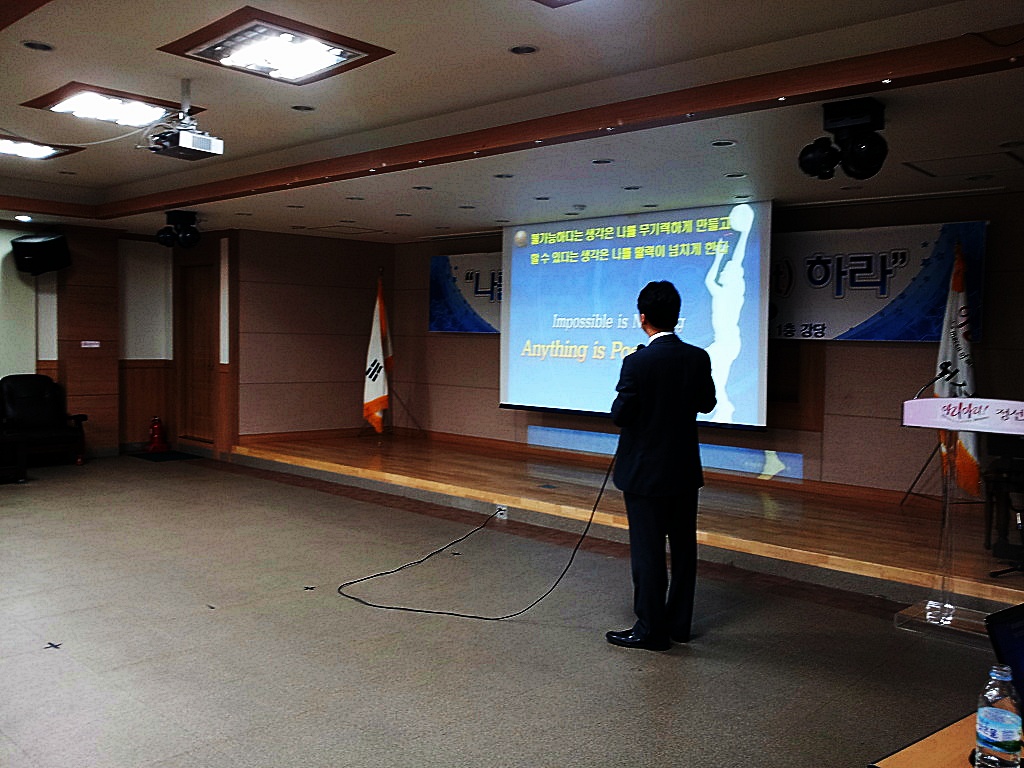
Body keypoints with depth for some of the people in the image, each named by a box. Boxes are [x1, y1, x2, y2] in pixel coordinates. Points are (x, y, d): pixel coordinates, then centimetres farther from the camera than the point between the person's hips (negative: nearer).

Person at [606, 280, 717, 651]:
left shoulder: (637, 363, -20)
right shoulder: (698, 358, -4)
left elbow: (620, 415, -17)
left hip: (646, 472, -5)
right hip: (685, 470, 6)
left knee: (648, 551, 4)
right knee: (683, 547, 15)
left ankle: (651, 630, 14)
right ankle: (679, 623, 27)